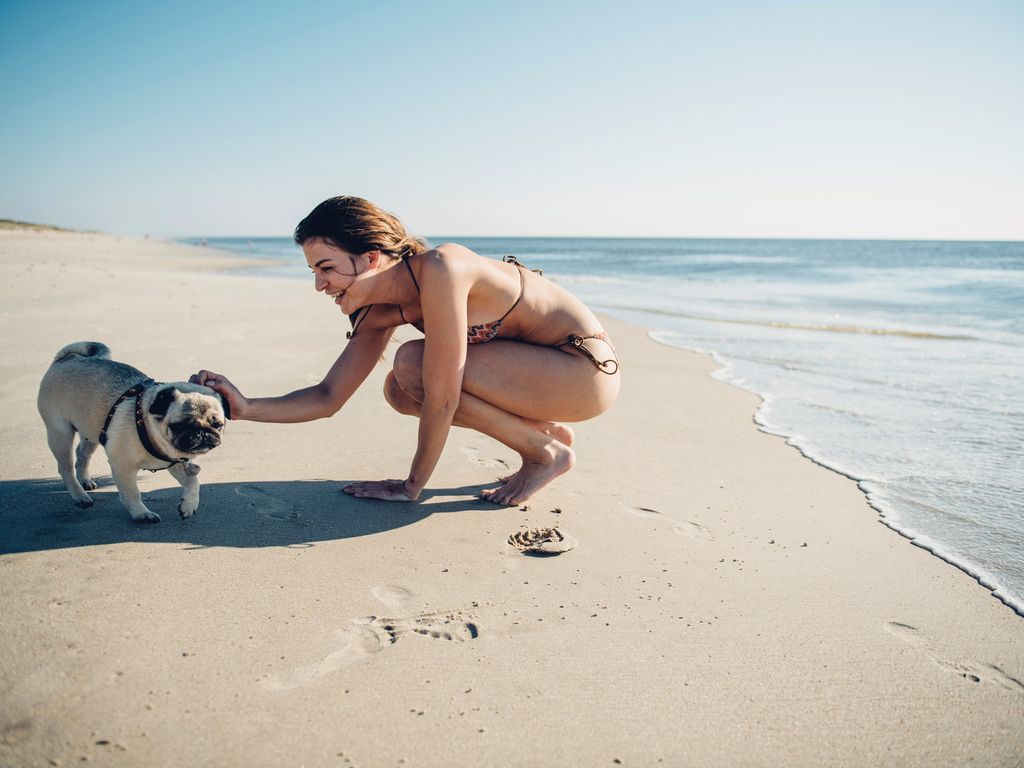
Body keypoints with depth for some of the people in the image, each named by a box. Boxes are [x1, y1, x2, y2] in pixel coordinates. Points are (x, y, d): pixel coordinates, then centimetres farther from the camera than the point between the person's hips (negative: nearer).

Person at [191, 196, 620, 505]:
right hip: (540, 361, 8)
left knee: (415, 365, -22)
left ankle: (546, 453, -4)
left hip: (587, 368, -8)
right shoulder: (382, 312, -2)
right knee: (400, 391, 0)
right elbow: (328, 397, 1)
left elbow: (441, 398, -26)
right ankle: (546, 429, 10)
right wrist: (246, 408, -14)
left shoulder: (439, 268, -28)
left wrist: (411, 486, -14)